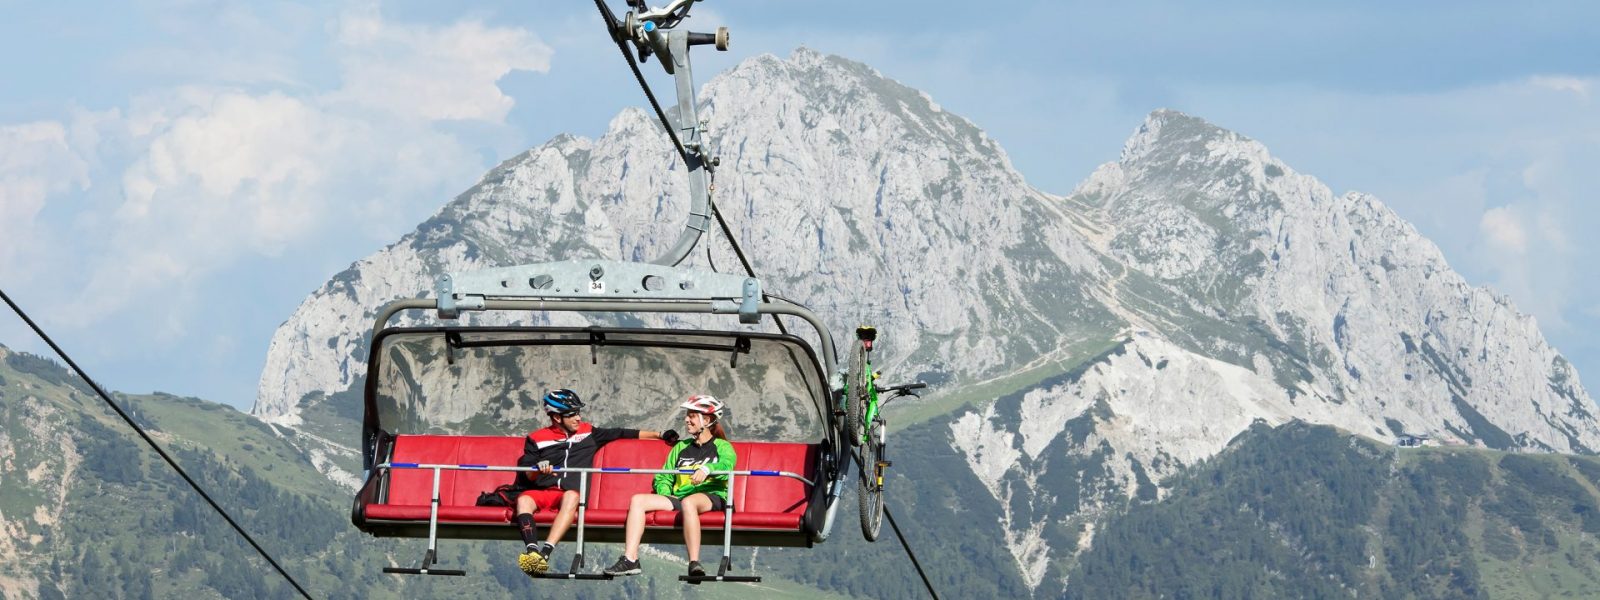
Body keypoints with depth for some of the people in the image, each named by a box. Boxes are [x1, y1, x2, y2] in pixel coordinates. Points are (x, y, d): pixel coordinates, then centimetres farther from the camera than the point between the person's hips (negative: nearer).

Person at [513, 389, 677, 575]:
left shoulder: (588, 433, 23)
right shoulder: (537, 439, 16)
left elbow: (622, 434, 27)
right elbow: (528, 474, 8)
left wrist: (659, 435, 27)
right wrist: (539, 468, -16)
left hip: (571, 493, 0)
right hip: (542, 491, 0)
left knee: (571, 496, -38)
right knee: (524, 499, -34)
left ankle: (546, 551, -52)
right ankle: (532, 550, -53)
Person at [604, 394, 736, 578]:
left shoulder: (722, 446, 11)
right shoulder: (681, 447, 28)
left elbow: (726, 465, -12)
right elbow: (664, 477, 24)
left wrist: (707, 469, -33)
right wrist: (665, 494, 1)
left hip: (711, 496, -6)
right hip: (677, 497, 6)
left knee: (688, 502, -42)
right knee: (638, 500, -17)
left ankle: (694, 562, -44)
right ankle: (630, 560, -27)